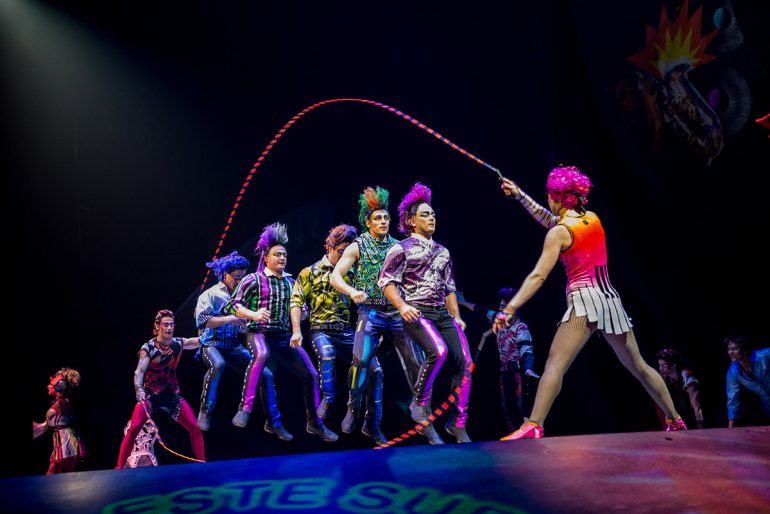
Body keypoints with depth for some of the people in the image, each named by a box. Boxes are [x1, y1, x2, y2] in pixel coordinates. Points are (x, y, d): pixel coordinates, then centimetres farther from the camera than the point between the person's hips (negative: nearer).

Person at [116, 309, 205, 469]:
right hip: (149, 395, -3)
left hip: (172, 394, 3)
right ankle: (120, 468, -8)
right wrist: (138, 389, -46)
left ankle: (203, 465, 3)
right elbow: (139, 371, -28)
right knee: (133, 429, -18)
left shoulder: (179, 343, -5)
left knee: (194, 427, -7)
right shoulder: (148, 348, -16)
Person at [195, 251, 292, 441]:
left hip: (235, 347, 5)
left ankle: (273, 423, 5)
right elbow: (201, 320, -18)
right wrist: (227, 319, -28)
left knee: (265, 374, -7)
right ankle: (205, 411, -18)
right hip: (212, 344, -5)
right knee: (218, 364, -38)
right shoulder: (211, 294, -4)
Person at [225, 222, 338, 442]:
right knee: (261, 355, -40)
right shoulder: (254, 280, -3)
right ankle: (245, 409, -34)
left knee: (311, 375, 0)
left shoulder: (290, 281, 12)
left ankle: (315, 424, 18)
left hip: (285, 337, 5)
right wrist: (254, 314, -24)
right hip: (259, 333, -5)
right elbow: (232, 305, -7)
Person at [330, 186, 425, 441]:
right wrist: (352, 291, -22)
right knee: (361, 360, -15)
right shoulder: (357, 246, 2)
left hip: (398, 312, 3)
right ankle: (353, 409, 6)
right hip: (371, 312, -3)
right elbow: (335, 276, -3)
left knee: (415, 360, -2)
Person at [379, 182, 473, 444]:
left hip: (442, 314, 6)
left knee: (464, 362, -7)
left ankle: (457, 423, 4)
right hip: (417, 313, -6)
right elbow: (386, 281, -4)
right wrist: (402, 306, -19)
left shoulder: (443, 252, 20)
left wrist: (456, 317, 14)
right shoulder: (401, 249, 1)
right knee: (439, 351, -31)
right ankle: (420, 402, -7)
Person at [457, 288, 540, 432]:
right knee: (506, 409, 7)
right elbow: (483, 311, 20)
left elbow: (526, 350, -31)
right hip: (504, 371, 7)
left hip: (518, 371, -7)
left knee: (521, 407, -13)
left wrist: (528, 369, -51)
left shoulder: (521, 328, -18)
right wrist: (463, 302, 30)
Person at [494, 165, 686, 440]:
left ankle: (533, 426, -26)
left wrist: (509, 309, -14)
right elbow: (550, 220, 29)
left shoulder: (559, 233, -6)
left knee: (555, 363, -14)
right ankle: (675, 420, 27)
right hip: (610, 298, 7)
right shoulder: (593, 219, 13)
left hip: (584, 300, -7)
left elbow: (538, 276, -13)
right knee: (638, 365, 18)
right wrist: (519, 195, 32)